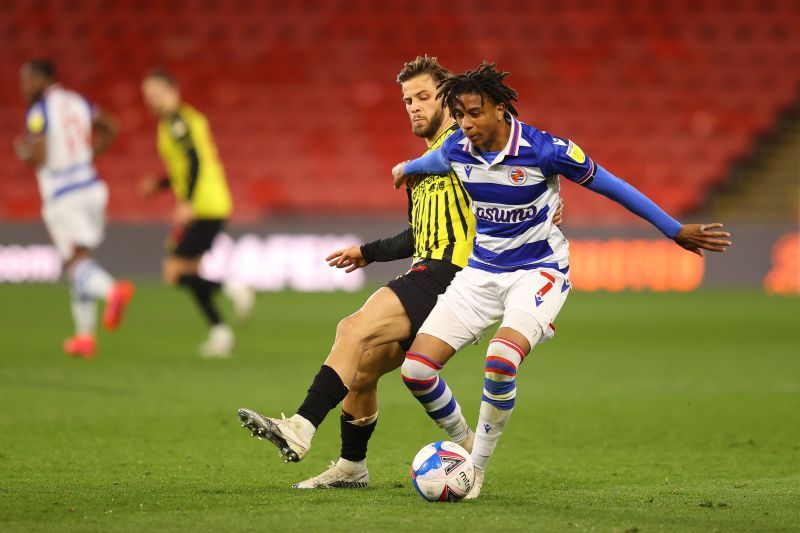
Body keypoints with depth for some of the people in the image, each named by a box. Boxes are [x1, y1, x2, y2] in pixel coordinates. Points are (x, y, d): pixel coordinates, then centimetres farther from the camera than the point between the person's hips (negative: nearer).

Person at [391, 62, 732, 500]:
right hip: (481, 271, 5)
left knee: (501, 361, -32)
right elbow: (427, 163, 21)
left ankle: (477, 468, -11)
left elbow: (611, 186, -6)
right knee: (416, 368, -10)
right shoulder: (455, 151, -7)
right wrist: (406, 169, 44)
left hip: (538, 270, -5)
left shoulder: (545, 150, -19)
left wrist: (675, 230, 1)